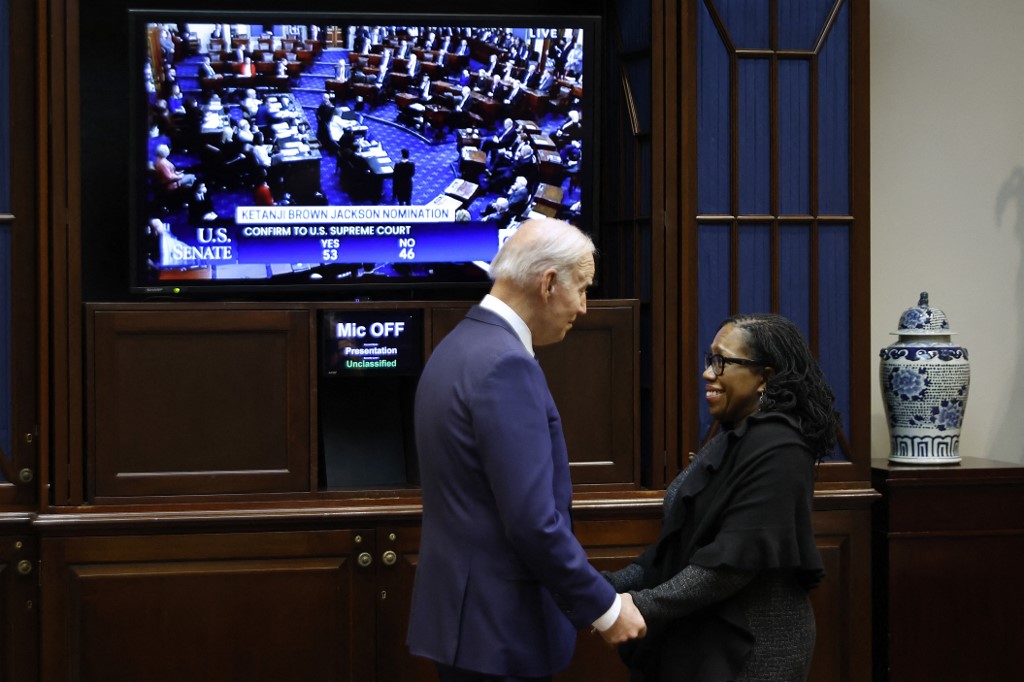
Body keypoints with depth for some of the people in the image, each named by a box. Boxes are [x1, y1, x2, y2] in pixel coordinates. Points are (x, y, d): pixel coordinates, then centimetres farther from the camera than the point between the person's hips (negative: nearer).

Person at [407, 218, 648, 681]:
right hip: (498, 624, -10)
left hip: (462, 610, 10)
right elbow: (532, 521, -24)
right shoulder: (505, 365, -20)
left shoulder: (459, 347, 11)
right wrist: (604, 608, -13)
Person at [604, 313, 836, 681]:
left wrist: (640, 606, -23)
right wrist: (612, 586, 0)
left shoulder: (775, 451, -18)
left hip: (751, 652, -8)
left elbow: (733, 560, -24)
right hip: (709, 640, 8)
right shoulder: (733, 438, 10)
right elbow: (681, 540, 10)